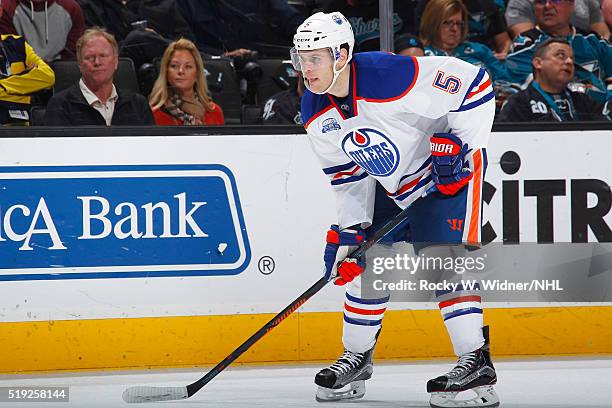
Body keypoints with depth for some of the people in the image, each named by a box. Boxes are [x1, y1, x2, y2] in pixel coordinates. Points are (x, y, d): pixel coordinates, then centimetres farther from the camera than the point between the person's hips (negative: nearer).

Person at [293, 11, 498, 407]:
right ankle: (357, 358, 23)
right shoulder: (315, 113, -9)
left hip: (449, 169, -8)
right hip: (391, 184, 8)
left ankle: (477, 363, -19)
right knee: (366, 261, 6)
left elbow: (473, 82, -26)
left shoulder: (392, 76, -33)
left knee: (441, 256, -20)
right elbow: (348, 174, 3)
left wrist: (457, 144, -25)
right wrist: (348, 231, -5)